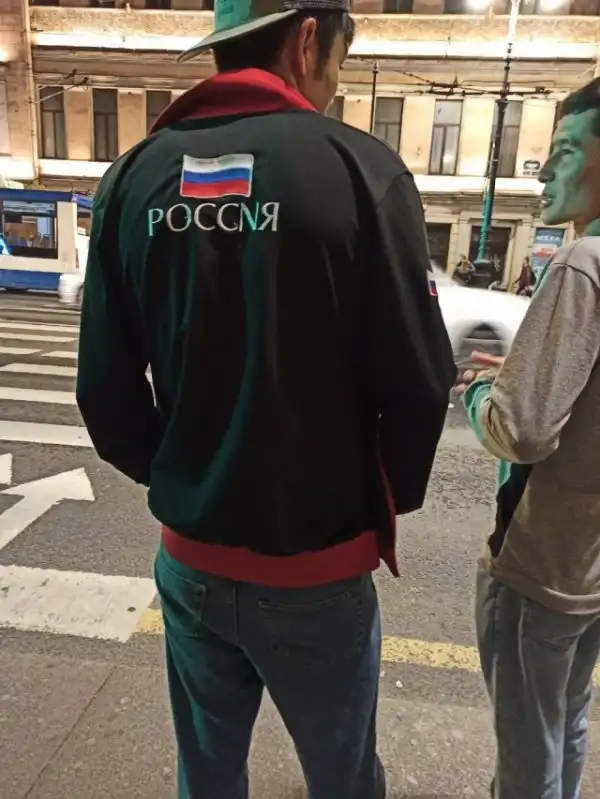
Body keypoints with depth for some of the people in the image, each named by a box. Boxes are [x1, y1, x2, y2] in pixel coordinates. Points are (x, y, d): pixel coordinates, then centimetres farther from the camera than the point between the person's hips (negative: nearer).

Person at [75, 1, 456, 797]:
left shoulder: (135, 177, -1)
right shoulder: (359, 168, -13)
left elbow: (105, 388, -2)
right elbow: (418, 381, -13)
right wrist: (390, 500, 6)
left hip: (189, 556, 5)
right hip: (315, 566, -4)